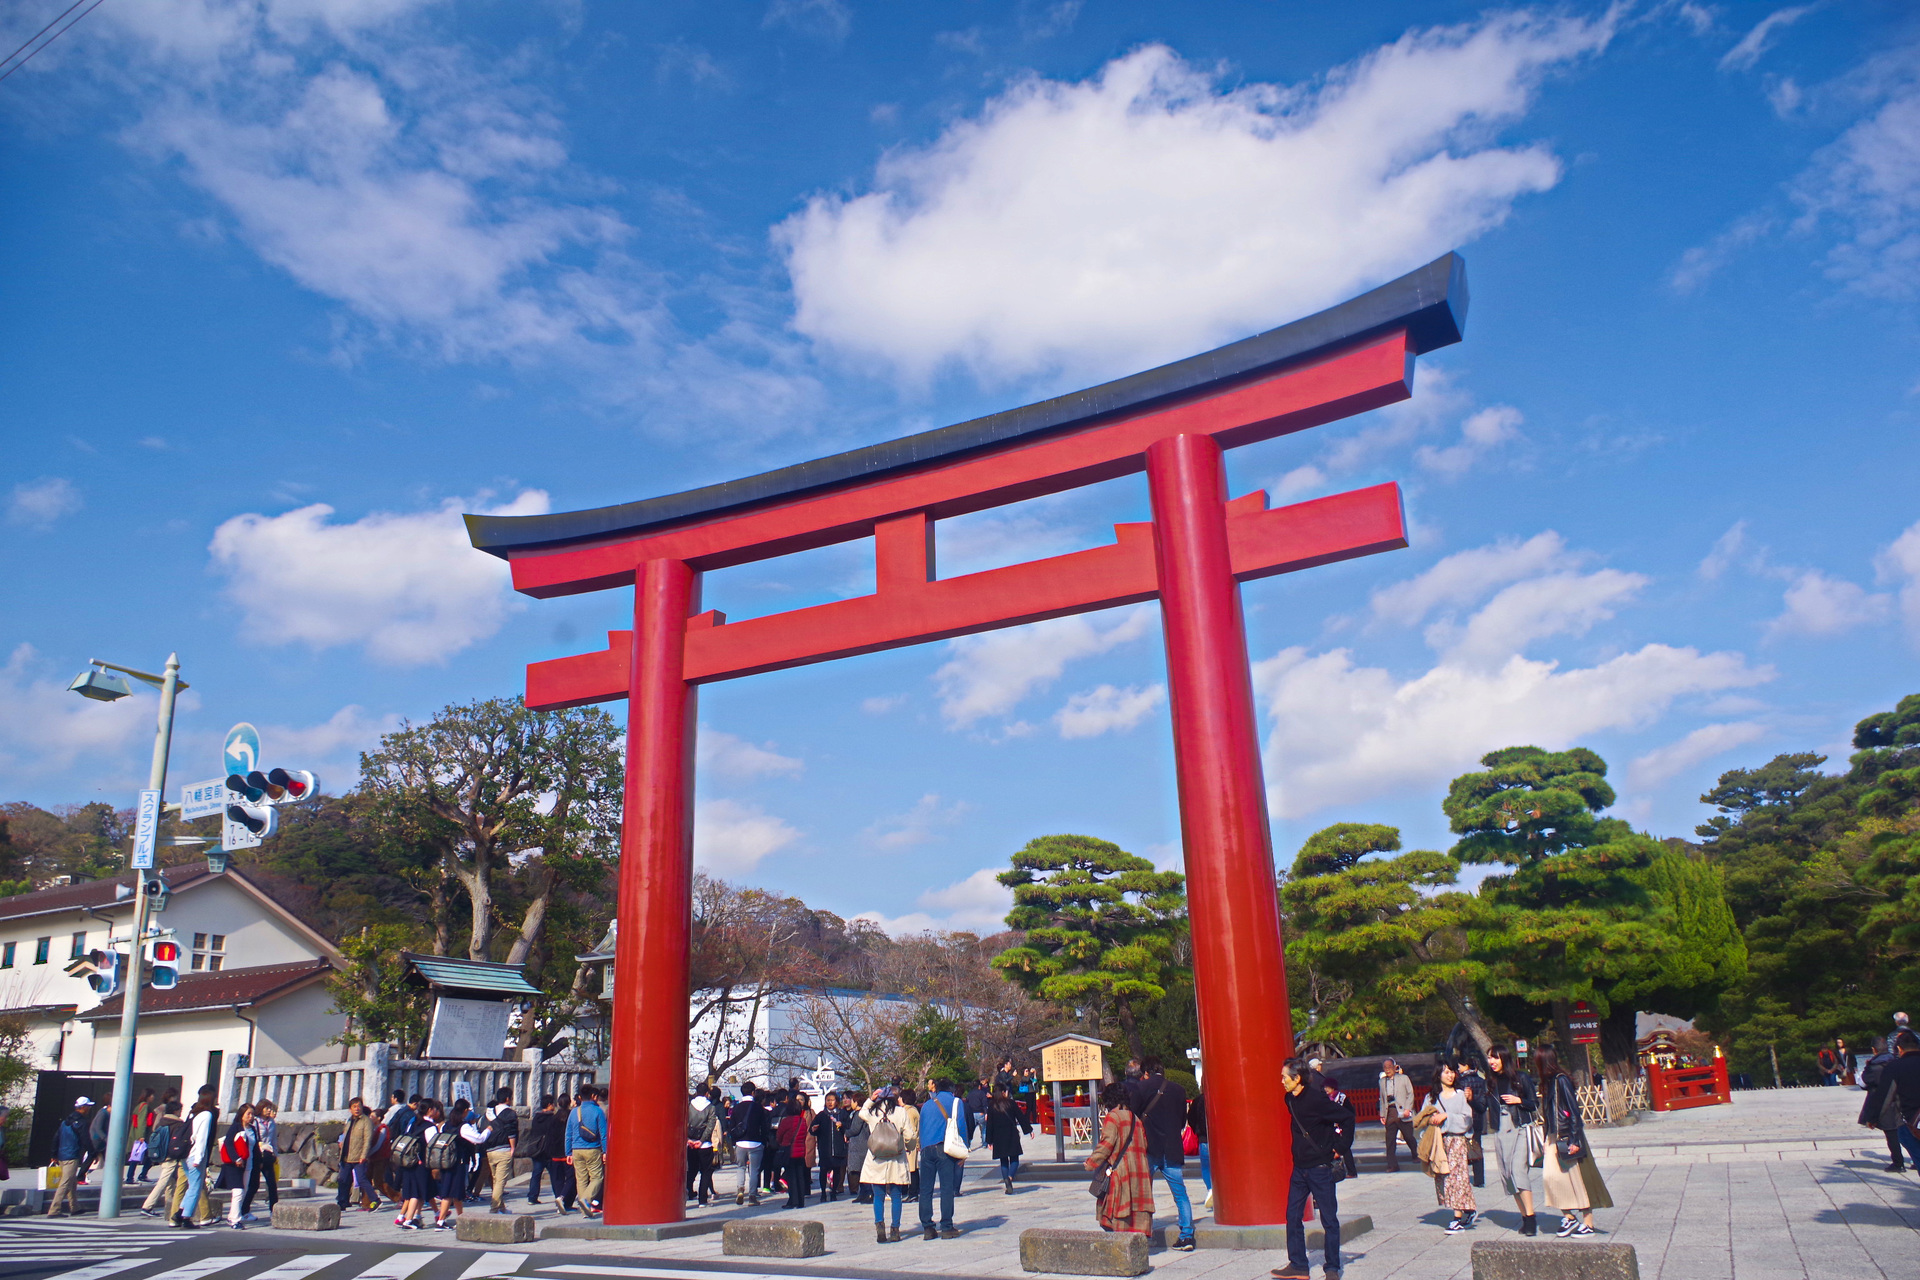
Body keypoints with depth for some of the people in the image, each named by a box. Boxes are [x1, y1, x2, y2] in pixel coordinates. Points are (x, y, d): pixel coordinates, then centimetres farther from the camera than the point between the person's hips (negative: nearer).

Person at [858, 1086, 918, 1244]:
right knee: (896, 1196, 11)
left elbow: (862, 1113, 23)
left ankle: (879, 1225, -7)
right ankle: (895, 1230, 11)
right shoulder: (901, 1112, -7)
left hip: (875, 1161, 1)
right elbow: (910, 1136, -5)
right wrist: (910, 1148, 14)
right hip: (896, 1161, -1)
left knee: (878, 1196, 9)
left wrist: (870, 1100, 16)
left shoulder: (871, 1113, -2)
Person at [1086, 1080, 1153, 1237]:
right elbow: (1144, 1145, 15)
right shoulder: (1136, 1119, 15)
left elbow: (1107, 1143, -13)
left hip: (1119, 1170, -7)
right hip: (1140, 1171, 7)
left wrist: (1091, 1162, -5)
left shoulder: (1112, 1116, -5)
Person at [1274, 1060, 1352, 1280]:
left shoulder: (1315, 1099, -18)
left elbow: (1347, 1118, -16)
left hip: (1320, 1166, -7)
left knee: (1329, 1219, 4)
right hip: (1300, 1167, 7)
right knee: (1293, 1216, 7)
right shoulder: (1291, 1100, 5)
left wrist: (1339, 1149, -11)